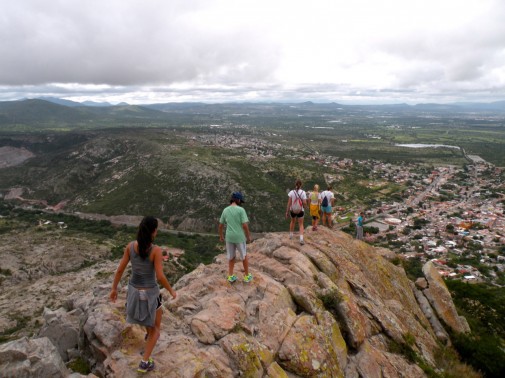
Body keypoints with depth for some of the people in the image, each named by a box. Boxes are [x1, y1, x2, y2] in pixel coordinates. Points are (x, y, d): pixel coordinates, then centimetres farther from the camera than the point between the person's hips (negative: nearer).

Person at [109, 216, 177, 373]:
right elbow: (160, 277, -25)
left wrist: (114, 289, 9)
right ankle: (144, 363, 19)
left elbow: (120, 269, -5)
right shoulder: (156, 250, -27)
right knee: (156, 328, 19)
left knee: (145, 314, 40)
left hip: (134, 290, 5)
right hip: (150, 293, -5)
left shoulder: (130, 246, -13)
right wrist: (171, 291, -7)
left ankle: (149, 333, 64)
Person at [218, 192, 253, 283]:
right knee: (244, 256, 16)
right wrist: (248, 236, -3)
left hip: (229, 237, 4)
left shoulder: (225, 210, 1)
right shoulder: (241, 210, -13)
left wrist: (221, 236, 22)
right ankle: (247, 276, 24)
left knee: (231, 256, 19)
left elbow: (220, 225, 8)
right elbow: (245, 225, -16)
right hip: (239, 237, -3)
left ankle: (231, 276, 19)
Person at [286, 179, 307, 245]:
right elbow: (305, 203, -16)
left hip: (292, 210, 1)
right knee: (301, 224, 11)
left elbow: (289, 203, -11)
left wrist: (287, 211, -4)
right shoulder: (303, 192, -14)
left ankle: (291, 235, 42)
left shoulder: (291, 192, -13)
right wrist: (304, 205, 8)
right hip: (300, 211, -1)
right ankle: (301, 239, -3)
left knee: (293, 221, 28)